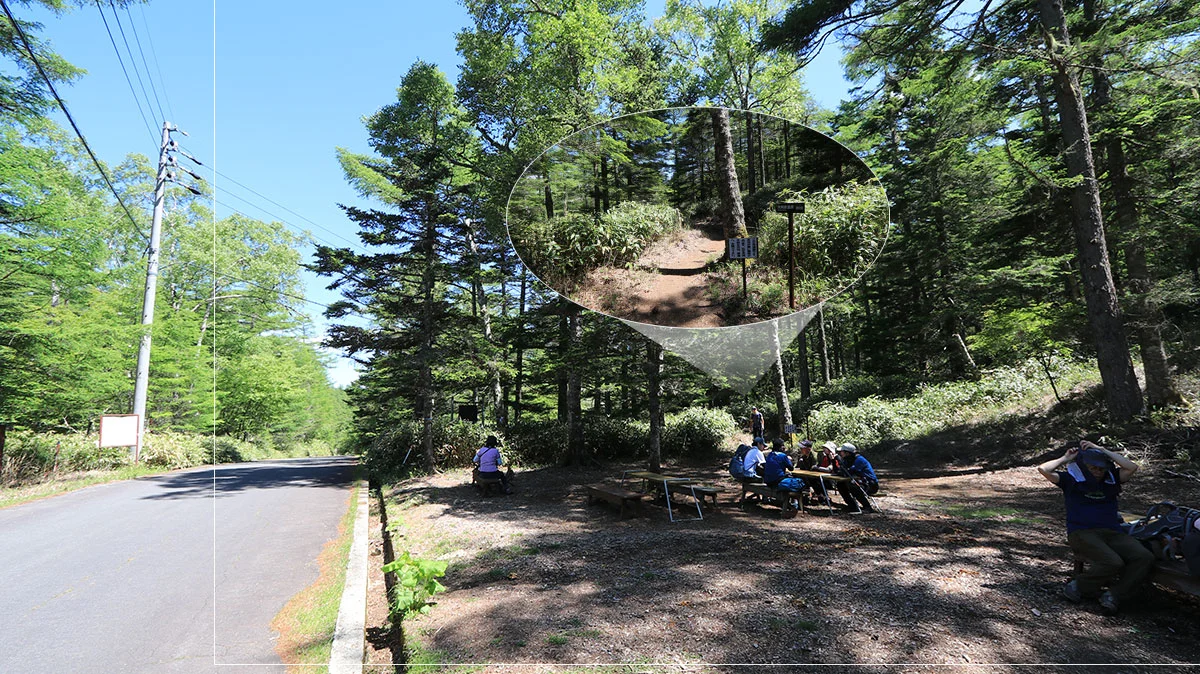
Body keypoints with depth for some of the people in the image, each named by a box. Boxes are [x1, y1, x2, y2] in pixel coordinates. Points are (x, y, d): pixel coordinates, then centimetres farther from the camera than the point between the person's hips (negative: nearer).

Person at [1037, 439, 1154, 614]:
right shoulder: (1071, 480, 8)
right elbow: (1043, 469, -6)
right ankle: (1078, 587, -6)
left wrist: (1102, 450, 7)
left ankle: (1113, 596, -12)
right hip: (1082, 533, -5)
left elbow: (1132, 467, 5)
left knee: (1145, 557, -22)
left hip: (1113, 532, 5)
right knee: (1112, 563, -30)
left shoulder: (1111, 480, 20)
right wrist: (1066, 458, 7)